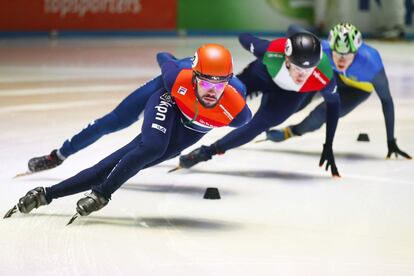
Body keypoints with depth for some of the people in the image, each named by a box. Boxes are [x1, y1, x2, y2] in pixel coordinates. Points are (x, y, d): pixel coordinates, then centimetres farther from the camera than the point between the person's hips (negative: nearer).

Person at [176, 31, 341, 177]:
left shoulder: (324, 77, -40)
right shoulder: (271, 51, -43)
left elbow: (333, 102, -17)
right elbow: (245, 38, -19)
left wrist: (328, 146, -14)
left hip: (291, 94, -1)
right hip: (266, 73, 1)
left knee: (261, 123, -16)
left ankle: (206, 152, -3)